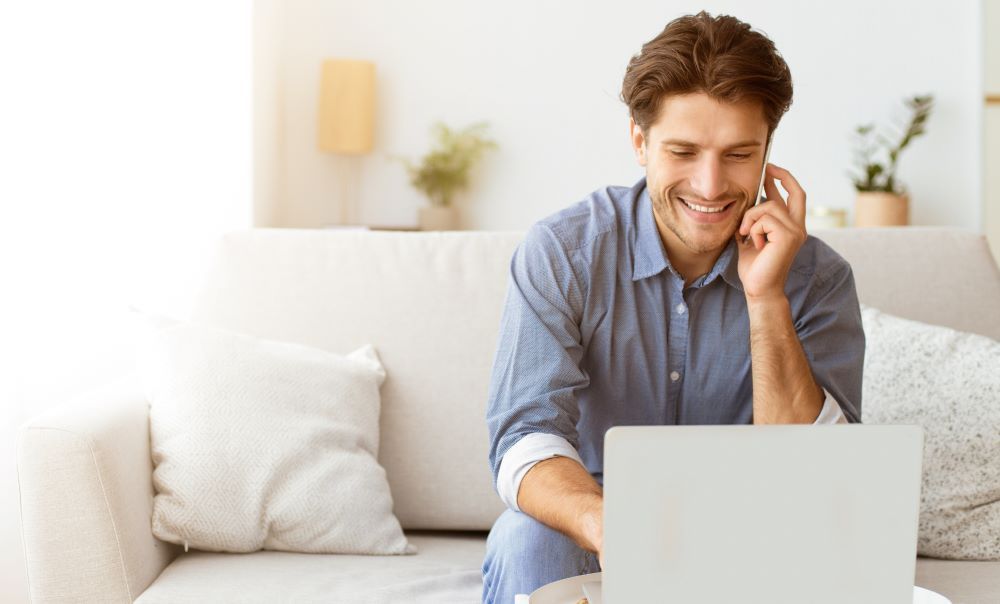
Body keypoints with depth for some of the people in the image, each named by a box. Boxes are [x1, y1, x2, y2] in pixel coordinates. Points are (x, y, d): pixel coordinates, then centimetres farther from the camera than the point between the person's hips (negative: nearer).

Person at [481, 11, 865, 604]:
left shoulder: (816, 276, -11)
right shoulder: (561, 252, -14)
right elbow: (525, 437, -23)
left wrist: (766, 297, -27)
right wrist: (609, 528, -45)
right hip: (594, 539, -1)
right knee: (526, 542, -32)